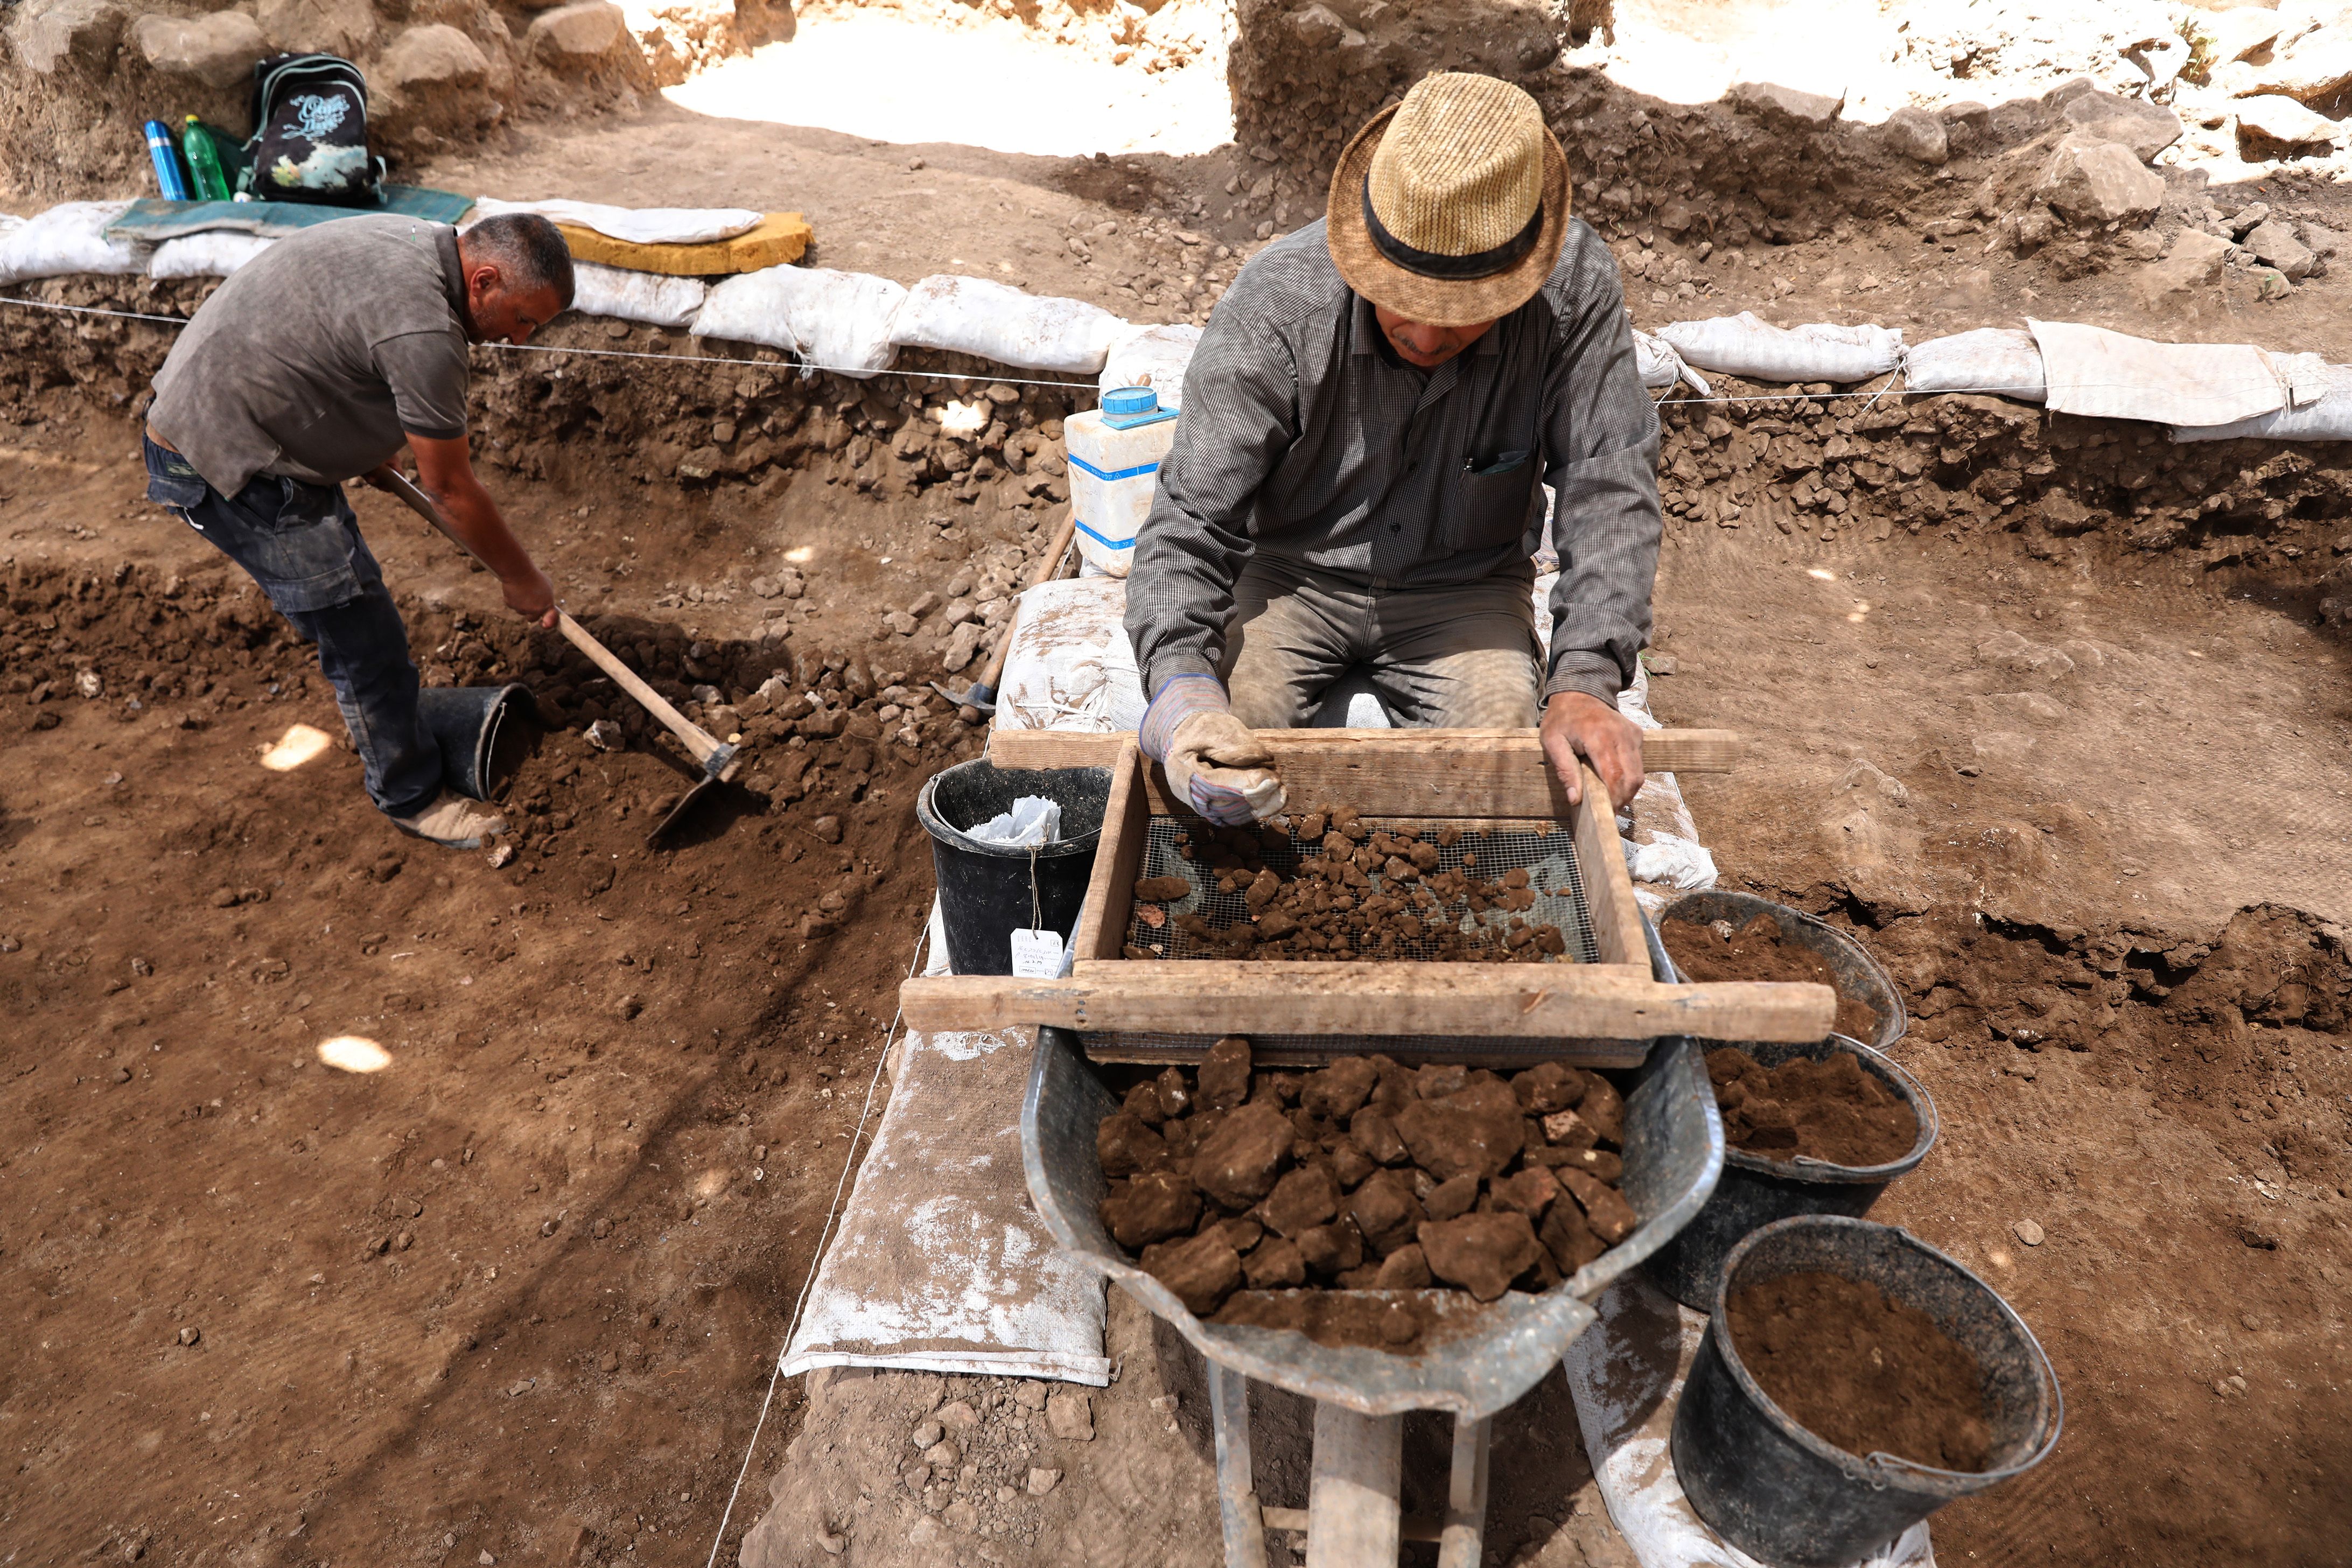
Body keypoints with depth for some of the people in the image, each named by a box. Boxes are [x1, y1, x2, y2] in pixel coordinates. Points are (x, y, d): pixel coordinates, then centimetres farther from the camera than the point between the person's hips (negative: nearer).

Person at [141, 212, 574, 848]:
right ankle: (411, 797, 13)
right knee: (362, 633, -3)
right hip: (226, 464, -10)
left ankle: (395, 718, 43)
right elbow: (451, 489, -19)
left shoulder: (418, 242, 2)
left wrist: (373, 447, 33)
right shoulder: (422, 328, -28)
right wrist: (522, 580, -7)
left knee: (352, 599, 23)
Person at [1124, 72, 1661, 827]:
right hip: (1290, 574, 0)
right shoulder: (1275, 302, -24)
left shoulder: (1575, 286, -21)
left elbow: (1608, 489, -18)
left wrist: (1585, 681, -32)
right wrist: (1180, 685, -41)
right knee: (1210, 746, -25)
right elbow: (1191, 519, -23)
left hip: (1465, 586, 1)